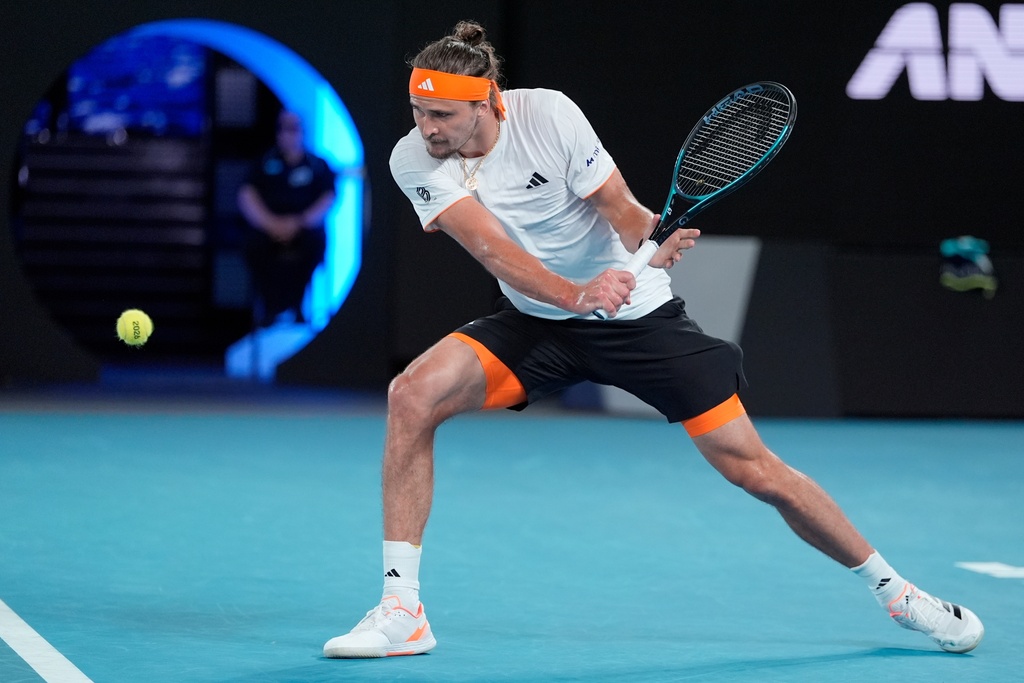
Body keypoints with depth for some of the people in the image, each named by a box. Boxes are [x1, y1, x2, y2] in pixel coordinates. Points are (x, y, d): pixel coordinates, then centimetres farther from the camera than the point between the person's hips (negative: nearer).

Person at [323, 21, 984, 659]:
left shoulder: (547, 114, -19)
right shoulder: (415, 160, -15)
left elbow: (622, 209, -17)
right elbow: (492, 247, -27)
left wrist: (656, 241, -40)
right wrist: (574, 293, -44)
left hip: (639, 316, -2)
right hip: (537, 321, 2)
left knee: (755, 469, -4)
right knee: (414, 393, -24)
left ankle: (892, 588, 18)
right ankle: (402, 606, -17)